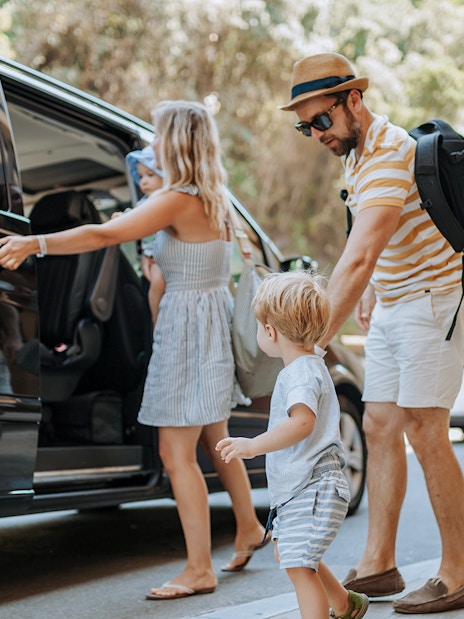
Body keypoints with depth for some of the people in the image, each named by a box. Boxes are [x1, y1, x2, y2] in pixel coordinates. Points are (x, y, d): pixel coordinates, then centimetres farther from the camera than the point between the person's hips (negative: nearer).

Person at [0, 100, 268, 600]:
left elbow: (103, 235, -26)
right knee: (213, 441, 23)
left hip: (188, 324, -10)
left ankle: (199, 569, 0)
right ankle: (247, 527, 40)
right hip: (210, 319, 10)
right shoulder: (211, 199, 10)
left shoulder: (177, 199, -17)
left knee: (175, 452, -5)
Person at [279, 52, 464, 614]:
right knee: (380, 428, 7)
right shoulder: (354, 152, 7)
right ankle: (377, 564, 15)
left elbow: (356, 259, -35)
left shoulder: (389, 155, -24)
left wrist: (313, 341, -38)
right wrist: (370, 291, 11)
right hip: (390, 306, 9)